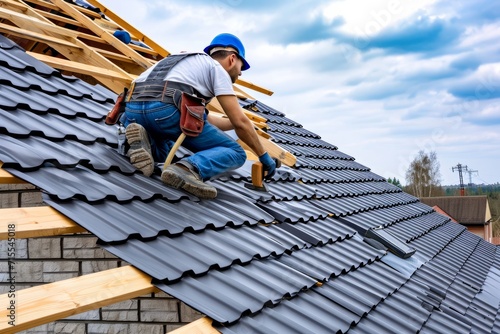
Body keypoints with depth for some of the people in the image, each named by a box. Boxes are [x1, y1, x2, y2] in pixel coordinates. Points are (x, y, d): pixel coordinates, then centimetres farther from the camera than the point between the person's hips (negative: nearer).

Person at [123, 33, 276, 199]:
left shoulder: (189, 63, 37)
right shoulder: (217, 68, 14)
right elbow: (240, 122, 8)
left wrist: (234, 122, 49)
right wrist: (264, 156, 19)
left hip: (132, 111, 8)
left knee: (164, 150, 39)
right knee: (236, 153, 7)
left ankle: (145, 142, 3)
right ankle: (188, 169, -23)